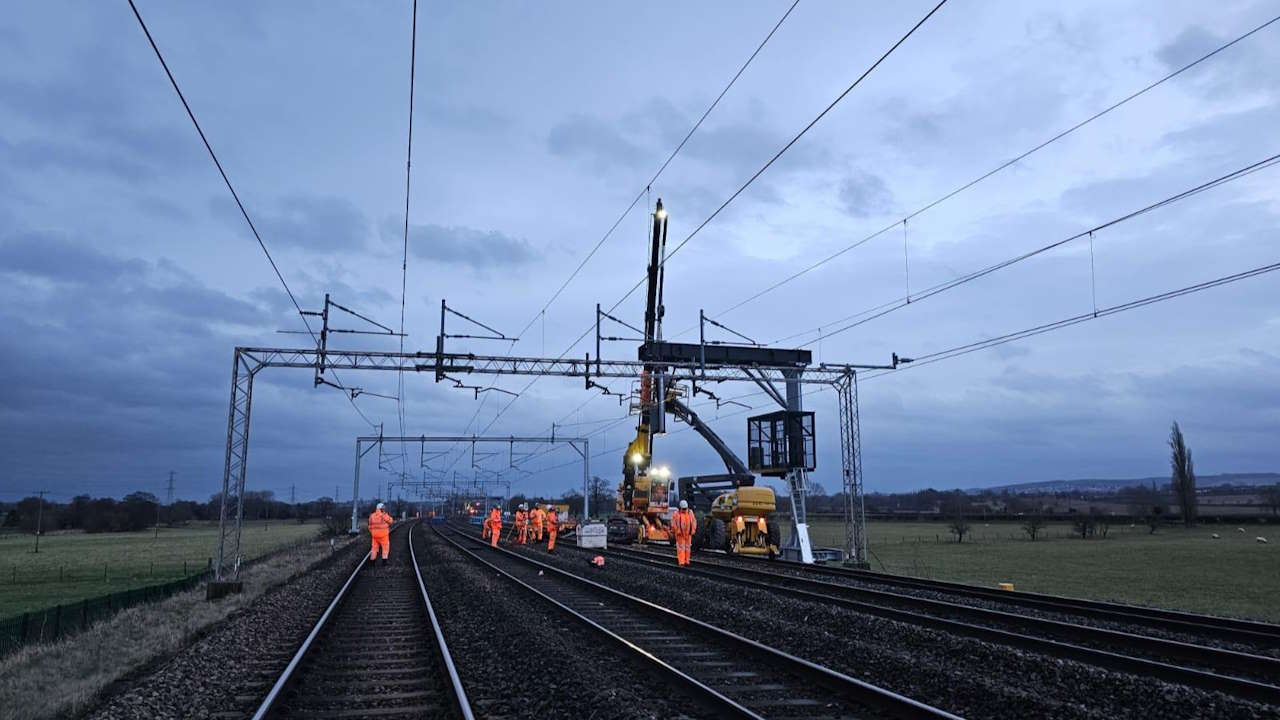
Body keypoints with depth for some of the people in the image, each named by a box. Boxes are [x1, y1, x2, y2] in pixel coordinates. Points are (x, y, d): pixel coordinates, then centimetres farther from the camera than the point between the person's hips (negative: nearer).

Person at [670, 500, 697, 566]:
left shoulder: (690, 513, 4)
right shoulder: (676, 513, -6)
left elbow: (694, 521, 7)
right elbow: (673, 523, -7)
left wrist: (693, 530, -2)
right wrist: (677, 531, -14)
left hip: (688, 534, 4)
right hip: (680, 534, -3)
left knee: (688, 547, 8)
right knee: (681, 547, -6)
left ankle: (687, 561, 17)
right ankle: (681, 562, -7)